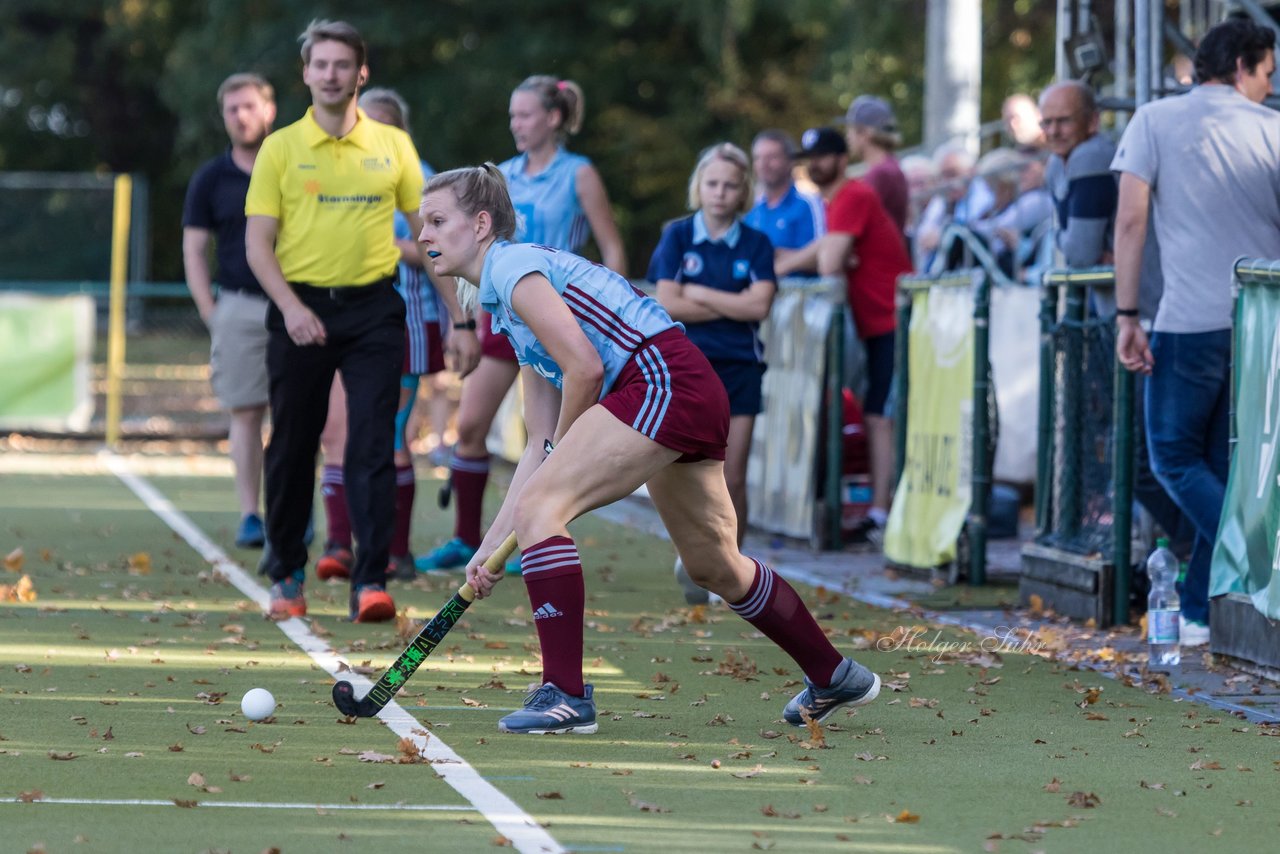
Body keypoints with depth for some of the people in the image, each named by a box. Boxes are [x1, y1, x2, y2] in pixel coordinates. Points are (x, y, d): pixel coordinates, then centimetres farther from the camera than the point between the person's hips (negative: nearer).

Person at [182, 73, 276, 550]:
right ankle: (249, 516, 0)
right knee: (245, 414, -2)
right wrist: (210, 312, -1)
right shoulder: (210, 180, 7)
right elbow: (194, 249, 9)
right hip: (239, 308, 1)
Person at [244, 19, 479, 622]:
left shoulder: (392, 146, 7)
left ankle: (370, 583, -11)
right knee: (291, 450, 6)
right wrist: (290, 306, -17)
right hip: (301, 311, 0)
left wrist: (459, 320, 5)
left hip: (372, 309, 0)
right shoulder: (280, 149, 3)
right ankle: (287, 577, 19)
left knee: (372, 448, -9)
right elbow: (258, 241, 0)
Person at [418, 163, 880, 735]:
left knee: (540, 506, -16)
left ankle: (565, 694, -19)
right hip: (700, 393, 11)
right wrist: (492, 547, 16)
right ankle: (834, 676, 39)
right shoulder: (505, 304, 24)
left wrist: (565, 452, 3)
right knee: (715, 566, 23)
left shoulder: (512, 265, -4)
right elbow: (542, 447, 21)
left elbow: (585, 368, -13)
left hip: (665, 381, -11)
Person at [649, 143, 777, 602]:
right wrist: (731, 306, -5)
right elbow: (668, 304, -6)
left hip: (740, 365, 1)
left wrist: (699, 294, -6)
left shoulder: (756, 244, 6)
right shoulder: (678, 236, 4)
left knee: (732, 476, 0)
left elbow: (759, 305, -7)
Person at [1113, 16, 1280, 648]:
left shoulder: (1154, 121, 3)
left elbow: (1131, 221, -5)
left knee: (1175, 458, 8)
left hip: (1190, 321, -3)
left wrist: (1126, 316, -4)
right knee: (1224, 467, 12)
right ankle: (1201, 613, 13)